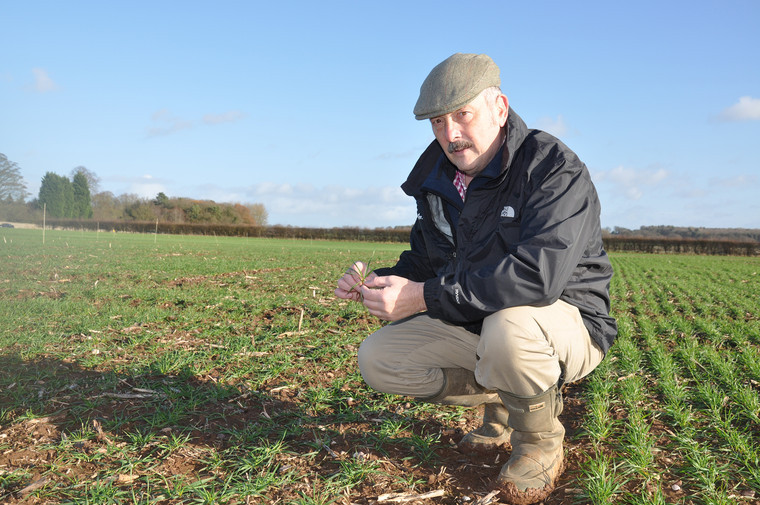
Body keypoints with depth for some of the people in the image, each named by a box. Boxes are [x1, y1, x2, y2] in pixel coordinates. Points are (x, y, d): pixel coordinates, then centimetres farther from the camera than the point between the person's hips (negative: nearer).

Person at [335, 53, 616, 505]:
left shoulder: (554, 168, -21)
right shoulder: (438, 182, 3)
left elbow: (539, 274, -36)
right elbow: (423, 262, 12)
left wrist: (426, 297, -34)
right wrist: (376, 284, -11)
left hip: (569, 323, -6)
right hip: (478, 325, 7)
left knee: (508, 326, -41)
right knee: (377, 359, -4)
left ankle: (541, 445, -8)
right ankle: (503, 403, 10)